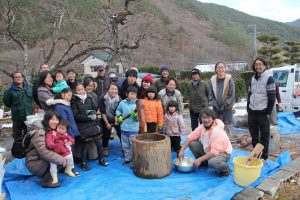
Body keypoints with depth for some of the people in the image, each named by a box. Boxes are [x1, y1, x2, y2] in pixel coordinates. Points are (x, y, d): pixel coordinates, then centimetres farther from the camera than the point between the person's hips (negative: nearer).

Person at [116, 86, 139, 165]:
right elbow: (118, 110, 17)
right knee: (125, 145, 16)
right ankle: (127, 159, 32)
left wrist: (135, 115, -32)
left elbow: (139, 118, -11)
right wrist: (119, 116, -1)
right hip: (124, 128, 4)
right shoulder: (122, 103, -1)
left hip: (134, 129, -3)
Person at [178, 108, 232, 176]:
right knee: (192, 144, -11)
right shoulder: (202, 126, -11)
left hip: (221, 152, -7)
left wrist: (199, 159, -33)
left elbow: (214, 152, -35)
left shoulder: (219, 132, -32)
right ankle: (204, 162, 11)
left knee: (212, 162, -39)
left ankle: (225, 168, -3)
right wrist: (182, 150, -19)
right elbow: (191, 136, -11)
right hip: (207, 149, 7)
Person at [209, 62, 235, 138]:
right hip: (216, 109, 2)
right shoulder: (212, 80, 0)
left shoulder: (229, 79, -7)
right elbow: (210, 95, 4)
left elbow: (232, 95, -7)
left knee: (227, 127, 3)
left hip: (227, 108, -2)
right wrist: (215, 104, -6)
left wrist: (225, 105, -11)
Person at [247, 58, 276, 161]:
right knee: (254, 136, 14)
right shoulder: (252, 79, 12)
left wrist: (268, 112, -12)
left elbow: (272, 97, -10)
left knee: (264, 136, 4)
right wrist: (248, 110, 11)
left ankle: (263, 157, 15)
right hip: (252, 112, 6)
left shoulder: (269, 78, -6)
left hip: (263, 113, -5)